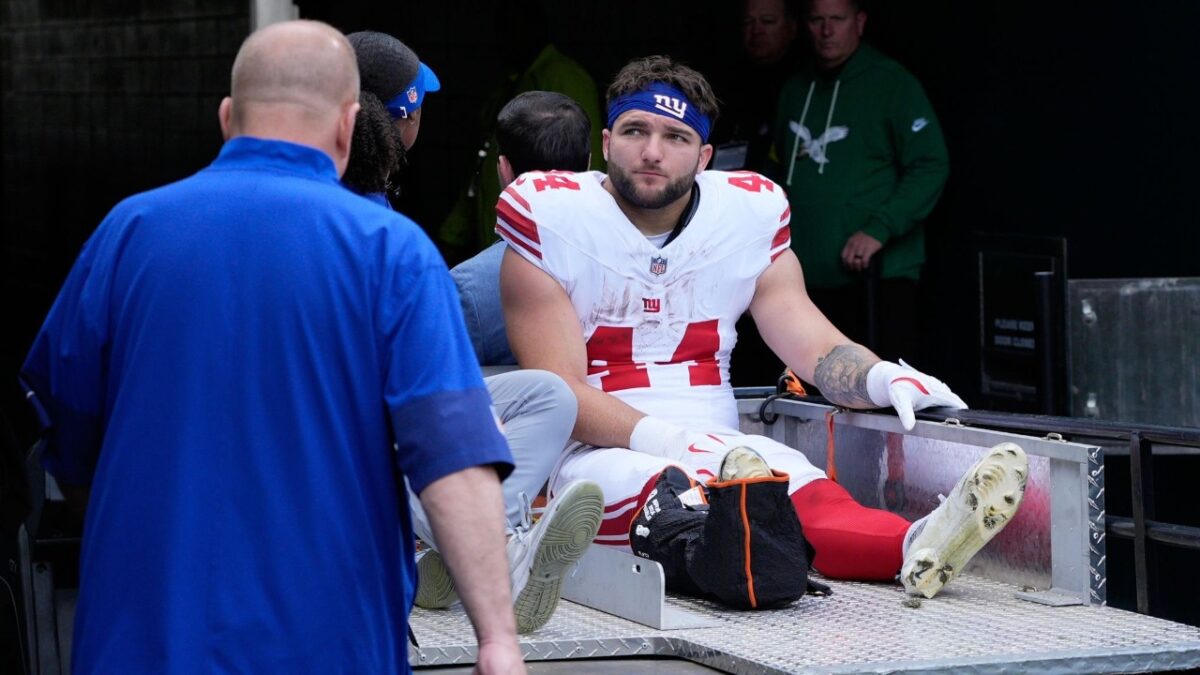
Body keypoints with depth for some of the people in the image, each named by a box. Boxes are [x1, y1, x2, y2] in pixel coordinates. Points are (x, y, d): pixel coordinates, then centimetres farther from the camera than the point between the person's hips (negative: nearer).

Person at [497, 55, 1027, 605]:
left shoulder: (750, 213, 13)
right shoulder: (550, 217, 0)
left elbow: (817, 349, 10)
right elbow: (558, 390, -7)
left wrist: (883, 379, -14)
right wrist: (659, 438, -25)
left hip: (718, 451, 4)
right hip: (596, 454, -4)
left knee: (800, 486, -33)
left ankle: (913, 547, -65)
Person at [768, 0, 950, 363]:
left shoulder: (893, 83, -2)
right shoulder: (796, 91, 17)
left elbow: (930, 167, -8)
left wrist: (879, 229, -17)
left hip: (879, 275, -6)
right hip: (810, 279, 6)